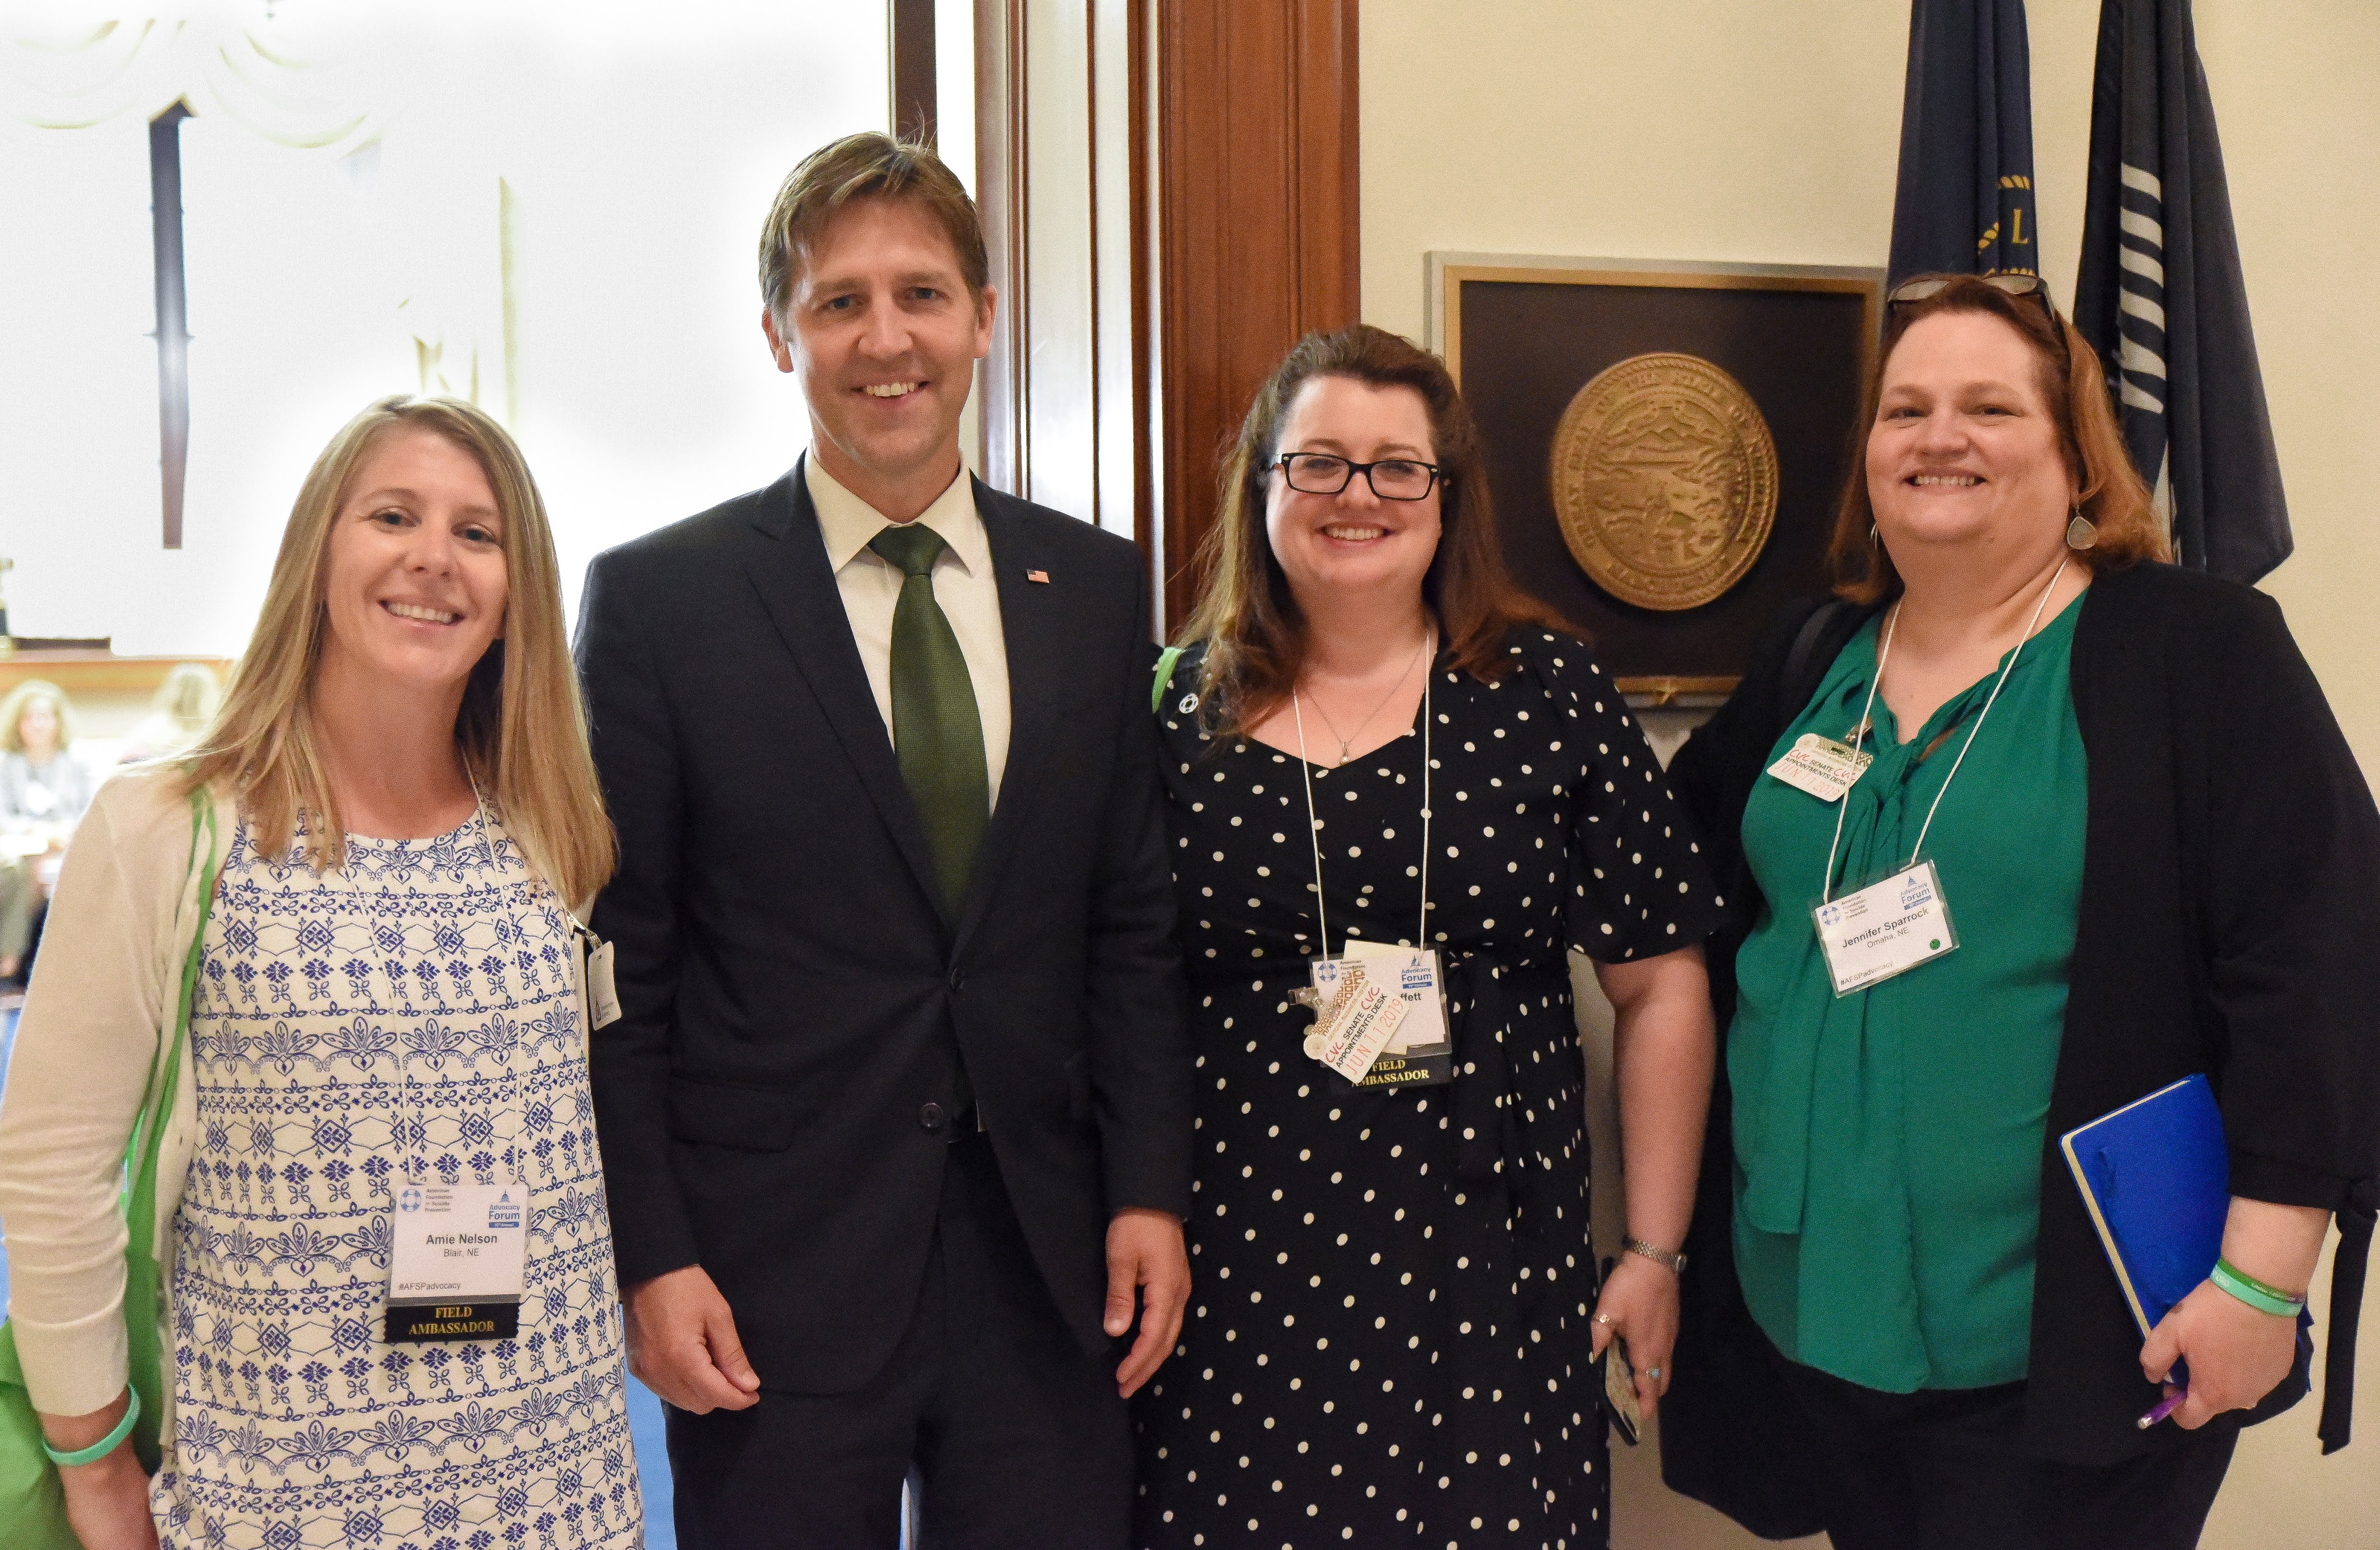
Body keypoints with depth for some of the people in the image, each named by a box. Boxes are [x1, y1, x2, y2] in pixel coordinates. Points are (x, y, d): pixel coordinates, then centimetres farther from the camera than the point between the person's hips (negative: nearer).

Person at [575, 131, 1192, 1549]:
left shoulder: (1097, 585, 5)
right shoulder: (658, 598, -4)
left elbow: (1132, 924, 7)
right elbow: (616, 965, -3)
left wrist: (1150, 1190, 1)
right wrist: (650, 1259, -7)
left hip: (1045, 1263, 3)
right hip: (771, 1272, -2)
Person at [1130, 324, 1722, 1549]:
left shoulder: (1549, 697, 1)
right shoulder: (1177, 711, 1)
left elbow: (1660, 987, 3)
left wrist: (1655, 1251, 2)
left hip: (1484, 1271, 0)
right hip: (1228, 1278, 0)